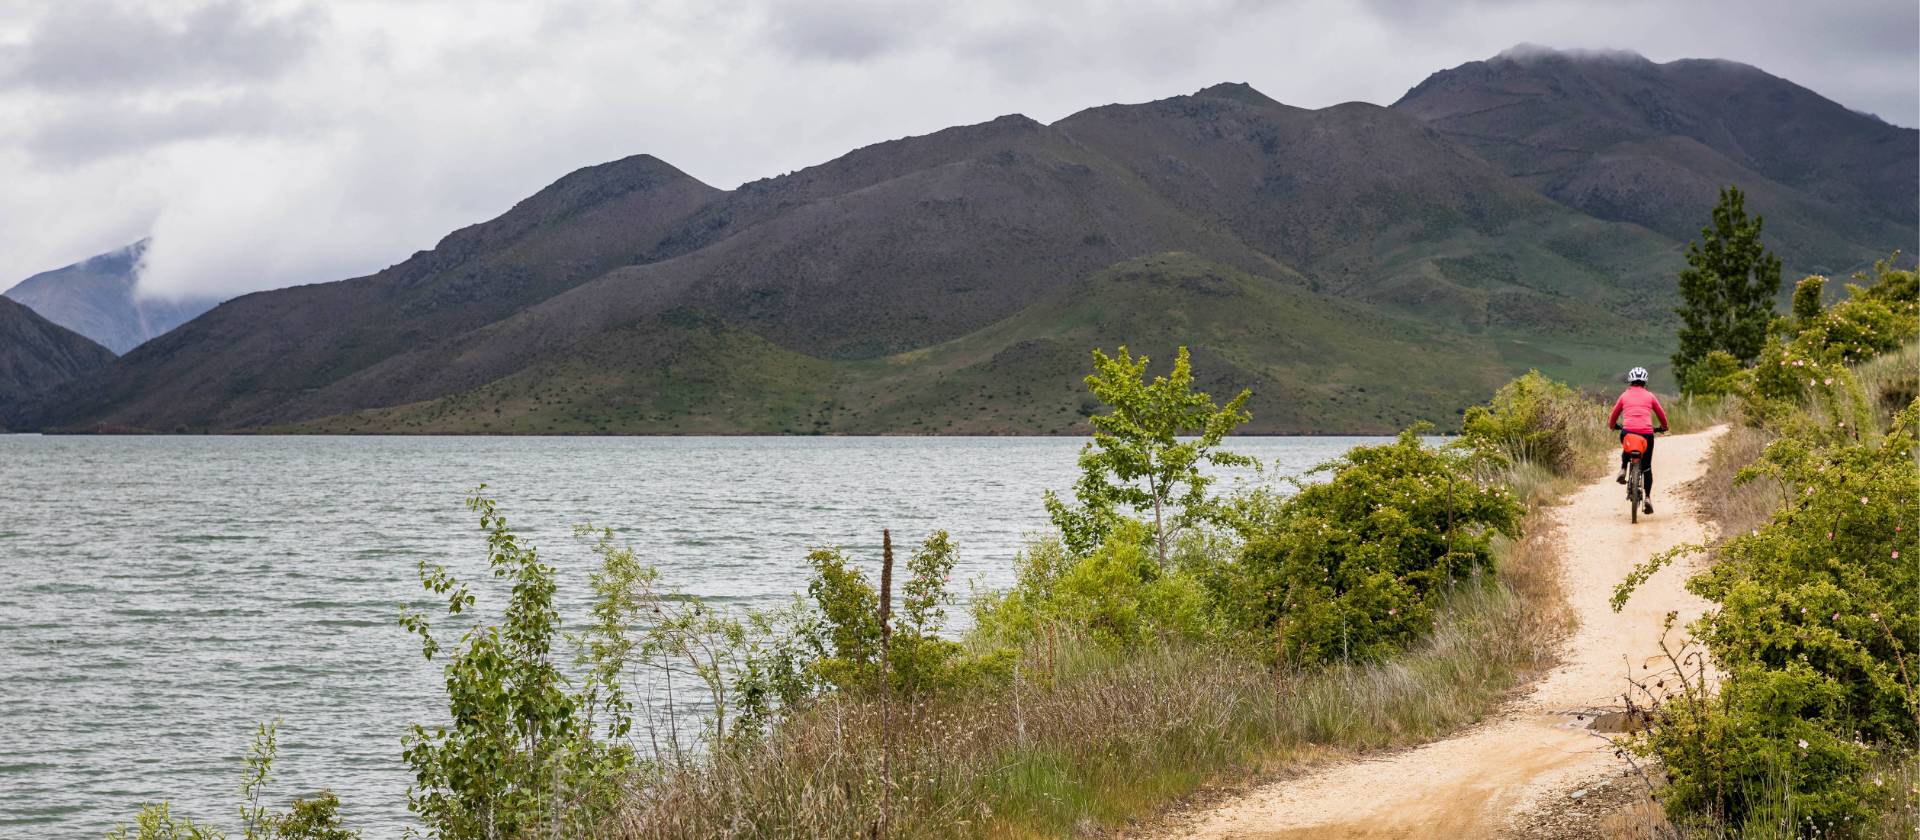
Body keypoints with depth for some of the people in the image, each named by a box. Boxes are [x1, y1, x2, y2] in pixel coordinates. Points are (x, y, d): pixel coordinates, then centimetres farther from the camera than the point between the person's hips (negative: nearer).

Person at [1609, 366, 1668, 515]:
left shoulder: (1624, 396, 15)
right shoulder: (1649, 396, 14)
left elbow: (1613, 416, 21)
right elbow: (1662, 415, 20)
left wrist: (1613, 426, 43)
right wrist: (1663, 427, 40)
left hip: (1627, 432, 0)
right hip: (1646, 433, 0)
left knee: (1626, 450, 37)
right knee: (1647, 466, 12)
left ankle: (1623, 470, 12)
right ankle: (1648, 498, 1)